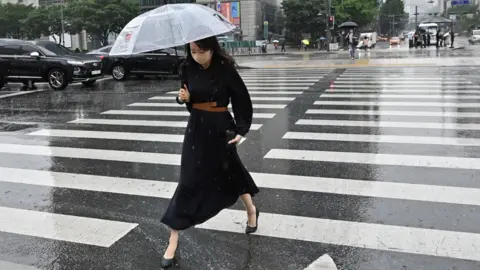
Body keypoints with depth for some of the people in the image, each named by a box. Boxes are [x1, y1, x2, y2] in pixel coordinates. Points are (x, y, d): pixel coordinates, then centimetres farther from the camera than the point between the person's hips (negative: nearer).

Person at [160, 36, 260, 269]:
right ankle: (173, 239, 7)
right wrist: (182, 97, -12)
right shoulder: (188, 68, -2)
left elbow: (242, 100, -9)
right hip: (196, 128, 3)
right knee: (189, 180, 0)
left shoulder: (225, 68, -13)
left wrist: (241, 129, -17)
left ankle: (251, 212, 44)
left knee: (230, 171, 15)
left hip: (220, 128, -2)